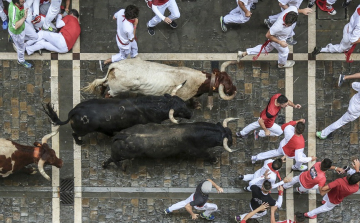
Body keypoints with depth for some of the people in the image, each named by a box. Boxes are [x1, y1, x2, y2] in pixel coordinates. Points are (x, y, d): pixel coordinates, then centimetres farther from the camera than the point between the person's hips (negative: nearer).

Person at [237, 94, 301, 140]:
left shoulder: (278, 96, -32)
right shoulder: (272, 112, -49)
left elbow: (288, 101, -9)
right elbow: (260, 121, -37)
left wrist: (294, 106, -27)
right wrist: (266, 130, -23)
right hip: (267, 123, -7)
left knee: (255, 124, 36)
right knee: (279, 132, 20)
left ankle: (242, 133, 61)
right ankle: (259, 134, 32)